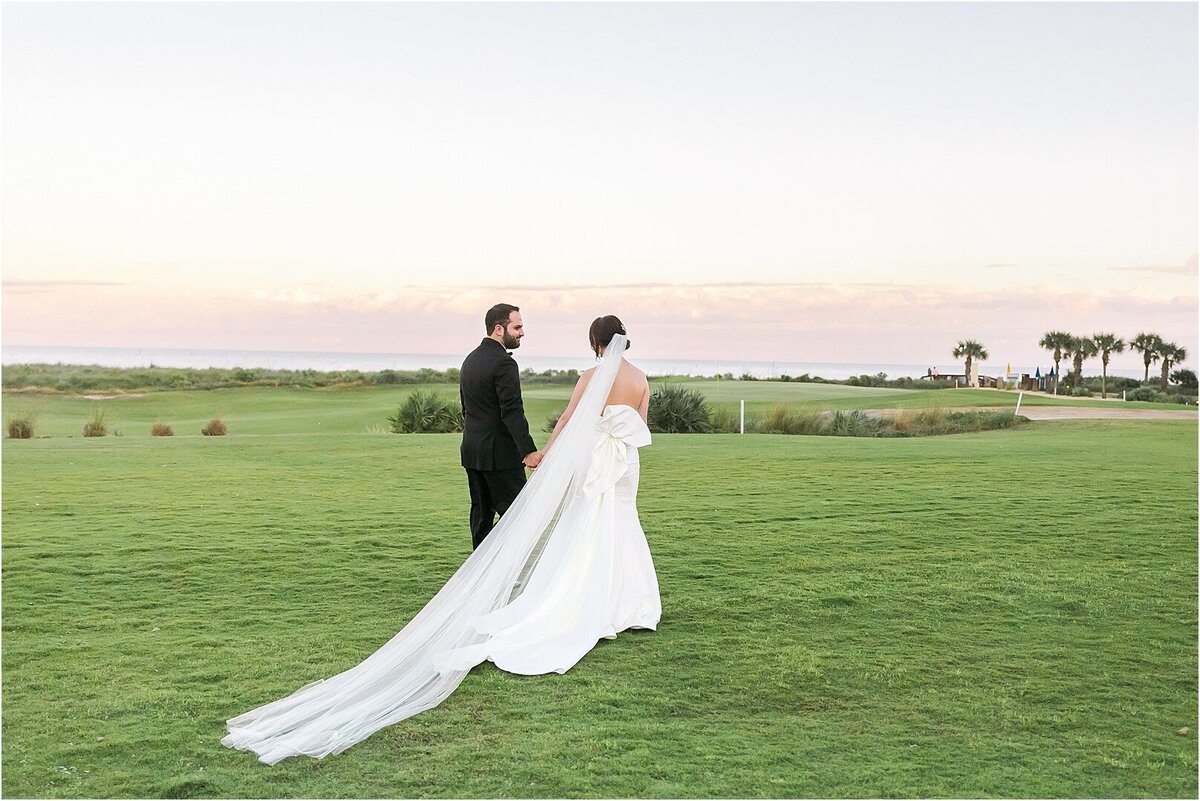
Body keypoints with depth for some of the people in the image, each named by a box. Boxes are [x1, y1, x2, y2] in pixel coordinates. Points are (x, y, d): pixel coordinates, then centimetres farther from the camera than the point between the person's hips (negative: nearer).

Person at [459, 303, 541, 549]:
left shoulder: (470, 359, 14)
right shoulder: (504, 363, -15)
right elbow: (512, 412, -22)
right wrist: (529, 451, -23)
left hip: (472, 451, 9)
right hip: (499, 453, -9)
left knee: (481, 512, 12)